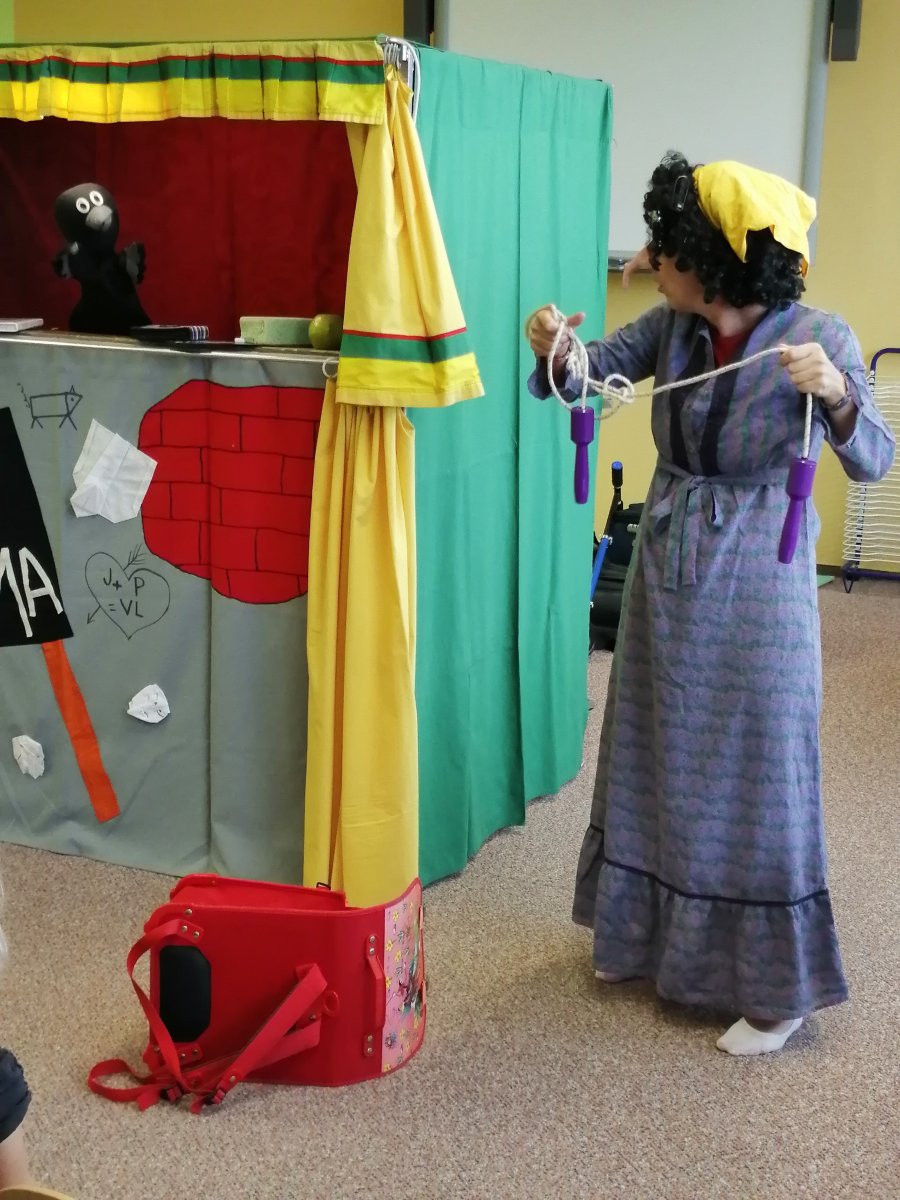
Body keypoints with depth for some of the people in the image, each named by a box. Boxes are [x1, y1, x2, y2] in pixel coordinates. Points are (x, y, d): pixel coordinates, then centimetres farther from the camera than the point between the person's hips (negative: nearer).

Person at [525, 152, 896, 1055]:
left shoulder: (816, 336, -16)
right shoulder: (673, 325, -3)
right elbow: (586, 375, 0)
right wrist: (554, 350, -23)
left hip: (755, 584, -5)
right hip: (665, 570, 5)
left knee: (753, 776, 2)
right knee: (655, 761, 17)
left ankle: (776, 986, 18)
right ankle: (651, 937, 37)